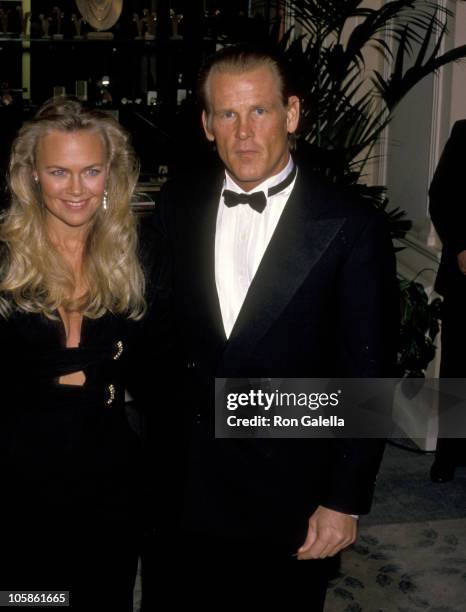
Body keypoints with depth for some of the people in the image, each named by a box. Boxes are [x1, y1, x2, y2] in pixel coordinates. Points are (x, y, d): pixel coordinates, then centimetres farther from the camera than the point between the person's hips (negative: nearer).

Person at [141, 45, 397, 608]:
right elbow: (160, 327, 8)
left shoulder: (351, 228, -12)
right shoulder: (177, 206, 1)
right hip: (177, 489, 4)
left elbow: (366, 377, -9)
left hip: (288, 502, -3)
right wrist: (151, 445, 7)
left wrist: (345, 501, -8)